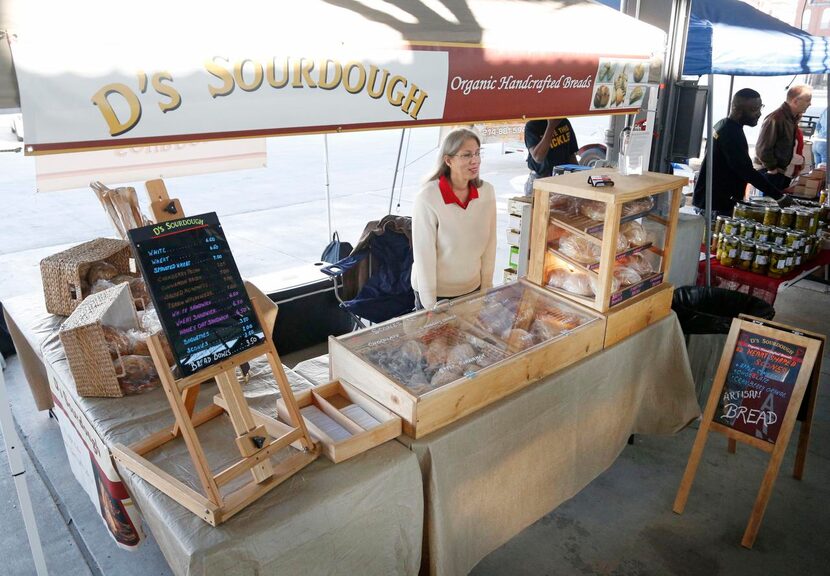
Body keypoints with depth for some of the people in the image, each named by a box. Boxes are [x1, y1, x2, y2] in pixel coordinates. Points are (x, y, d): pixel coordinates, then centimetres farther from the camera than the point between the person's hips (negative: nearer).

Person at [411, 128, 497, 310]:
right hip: (437, 294, -4)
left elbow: (489, 244, 0)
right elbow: (424, 255, -17)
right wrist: (430, 305, -13)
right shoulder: (428, 198, -22)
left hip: (473, 289, 4)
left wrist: (486, 289, 3)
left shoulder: (487, 192, -8)